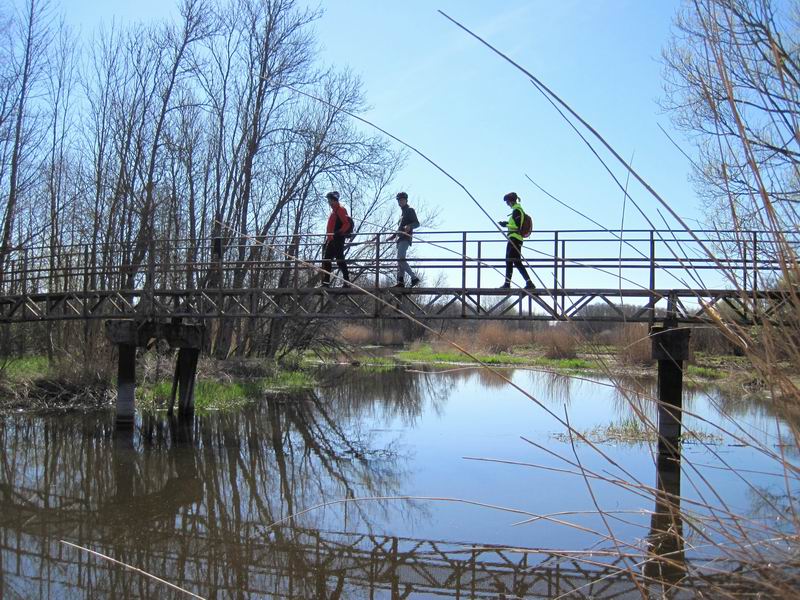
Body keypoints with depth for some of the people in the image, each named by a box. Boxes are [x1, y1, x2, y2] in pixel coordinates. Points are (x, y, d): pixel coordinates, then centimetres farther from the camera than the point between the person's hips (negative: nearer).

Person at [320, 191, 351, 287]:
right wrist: (327, 239, 25)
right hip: (331, 240, 10)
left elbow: (347, 224, -18)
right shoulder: (333, 211, 22)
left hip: (337, 239, -10)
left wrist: (339, 232, -30)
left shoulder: (340, 209, -8)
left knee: (340, 260, -11)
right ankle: (326, 282, 9)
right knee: (326, 261, 8)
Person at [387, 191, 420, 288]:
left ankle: (414, 278, -21)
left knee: (400, 259, -20)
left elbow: (417, 223, -12)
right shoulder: (402, 212, 27)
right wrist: (394, 235, 32)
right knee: (400, 260, 4)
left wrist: (409, 226, -31)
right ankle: (401, 282, 1)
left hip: (405, 238, -10)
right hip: (400, 238, 10)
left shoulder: (410, 210, 0)